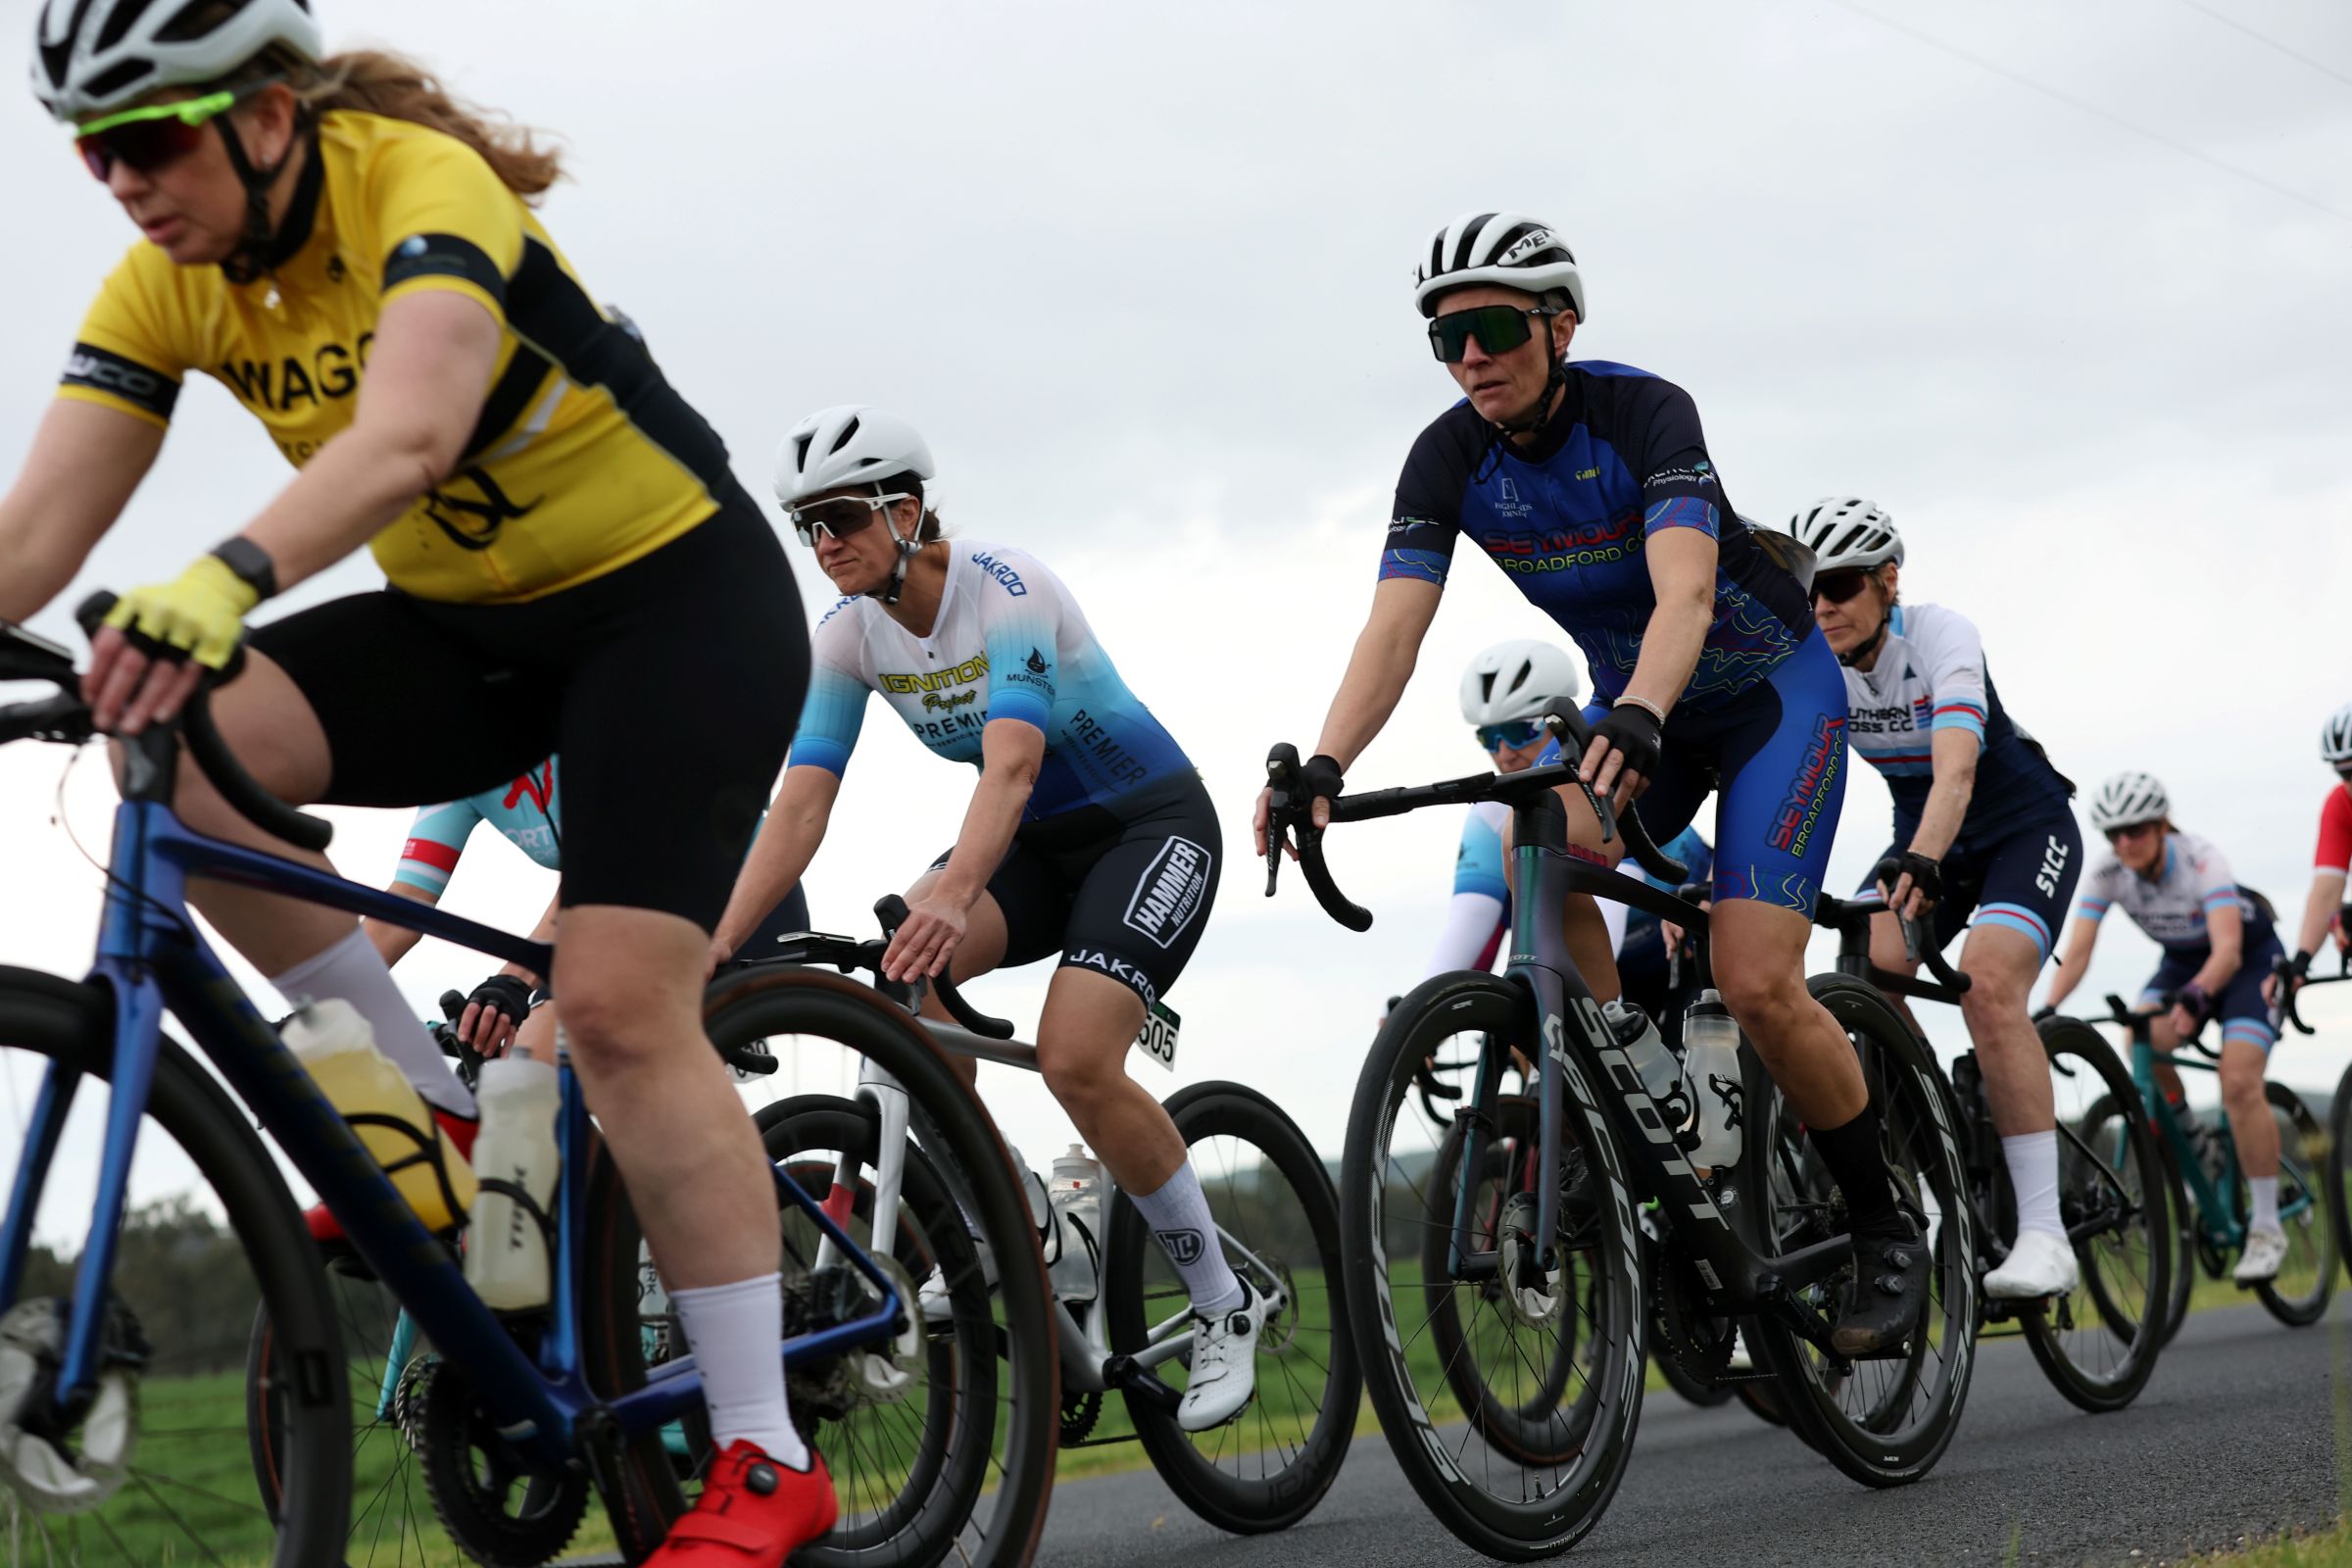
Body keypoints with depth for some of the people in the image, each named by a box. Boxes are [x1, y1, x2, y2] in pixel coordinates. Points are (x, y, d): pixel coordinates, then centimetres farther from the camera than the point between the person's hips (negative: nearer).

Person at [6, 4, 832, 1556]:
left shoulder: (421, 182, -26)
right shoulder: (165, 283, -6)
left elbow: (410, 431, -45)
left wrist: (224, 581, -61)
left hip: (675, 590, -6)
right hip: (465, 622, 6)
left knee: (619, 1006, -19)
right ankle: (436, 1120, -4)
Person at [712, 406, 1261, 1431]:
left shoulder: (1006, 590, -26)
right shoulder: (847, 637, -7)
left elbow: (1011, 764, -41)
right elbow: (800, 808, -13)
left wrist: (953, 894, -59)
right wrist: (718, 943, -26)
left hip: (1152, 824, -6)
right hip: (1038, 840, 6)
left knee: (1073, 1060, -26)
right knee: (907, 974, -25)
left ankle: (1224, 1308, -8)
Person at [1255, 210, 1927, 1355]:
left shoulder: (1644, 413, -28)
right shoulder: (1448, 459, -14)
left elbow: (1685, 594, -42)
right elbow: (1394, 627, -25)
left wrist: (1636, 721, -62)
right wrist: (1324, 766, -43)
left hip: (1774, 692, -5)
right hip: (1634, 704, 5)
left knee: (1755, 985, -18)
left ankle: (1884, 1231, 3)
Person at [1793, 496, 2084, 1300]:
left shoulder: (1940, 635, -27)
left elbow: (1955, 768, -42)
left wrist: (1917, 863, -60)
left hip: (2025, 827, -5)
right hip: (1924, 838, 6)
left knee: (1987, 985, -29)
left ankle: (2044, 1235, -29)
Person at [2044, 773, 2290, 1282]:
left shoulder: (2201, 860, -32)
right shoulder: (2107, 874, -20)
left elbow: (2228, 949, -43)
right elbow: (2077, 952, -24)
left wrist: (2195, 996, -62)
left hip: (2251, 957, -5)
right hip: (2182, 961, 5)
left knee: (2238, 1083, -22)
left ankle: (2267, 1229, -12)